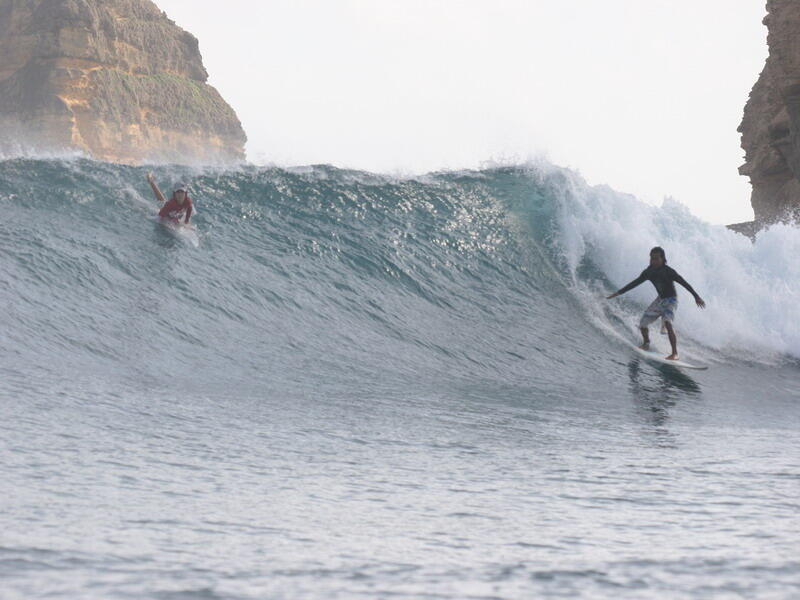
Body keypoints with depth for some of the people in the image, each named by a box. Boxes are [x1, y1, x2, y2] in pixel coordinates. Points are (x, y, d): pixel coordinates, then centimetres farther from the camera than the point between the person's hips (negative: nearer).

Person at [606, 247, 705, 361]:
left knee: (667, 323, -30)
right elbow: (635, 283, 7)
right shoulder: (649, 272, -3)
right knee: (642, 324, 7)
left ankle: (675, 353, -32)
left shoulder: (668, 271, -20)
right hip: (660, 300, 7)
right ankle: (646, 345, 37)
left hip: (671, 300, -7)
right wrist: (619, 292, 8)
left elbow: (683, 283, -19)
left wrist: (696, 296, -24)